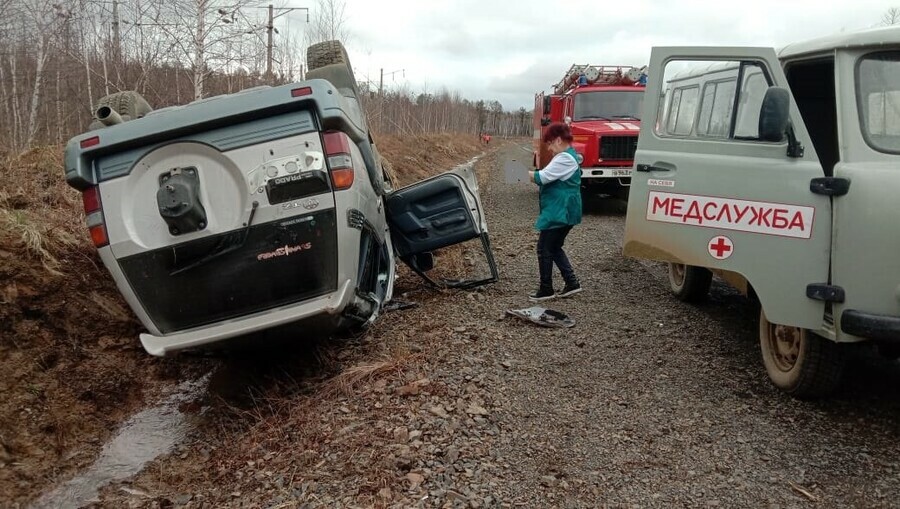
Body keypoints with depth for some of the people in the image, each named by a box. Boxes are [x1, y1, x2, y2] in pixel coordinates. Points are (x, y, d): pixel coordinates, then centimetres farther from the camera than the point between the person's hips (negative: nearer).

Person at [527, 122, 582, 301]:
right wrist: (534, 175, 2)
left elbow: (542, 177, -22)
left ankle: (546, 290, 9)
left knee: (544, 249, -1)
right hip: (562, 212, 11)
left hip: (559, 213, -11)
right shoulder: (568, 156, 16)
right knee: (554, 248, 17)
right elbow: (549, 178, 17)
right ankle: (572, 283, 19)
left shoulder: (565, 159, -19)